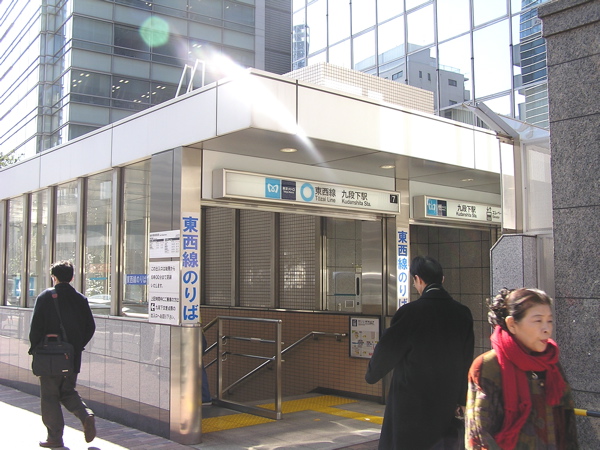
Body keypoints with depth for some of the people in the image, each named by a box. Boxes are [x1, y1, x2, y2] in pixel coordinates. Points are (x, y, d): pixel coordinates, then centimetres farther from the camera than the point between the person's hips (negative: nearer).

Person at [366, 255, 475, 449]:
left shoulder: (410, 312, -17)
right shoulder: (462, 313, -2)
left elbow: (386, 351, -8)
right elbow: (467, 362, 5)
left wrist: (371, 375, 12)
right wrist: (461, 399, 15)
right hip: (449, 403, 5)